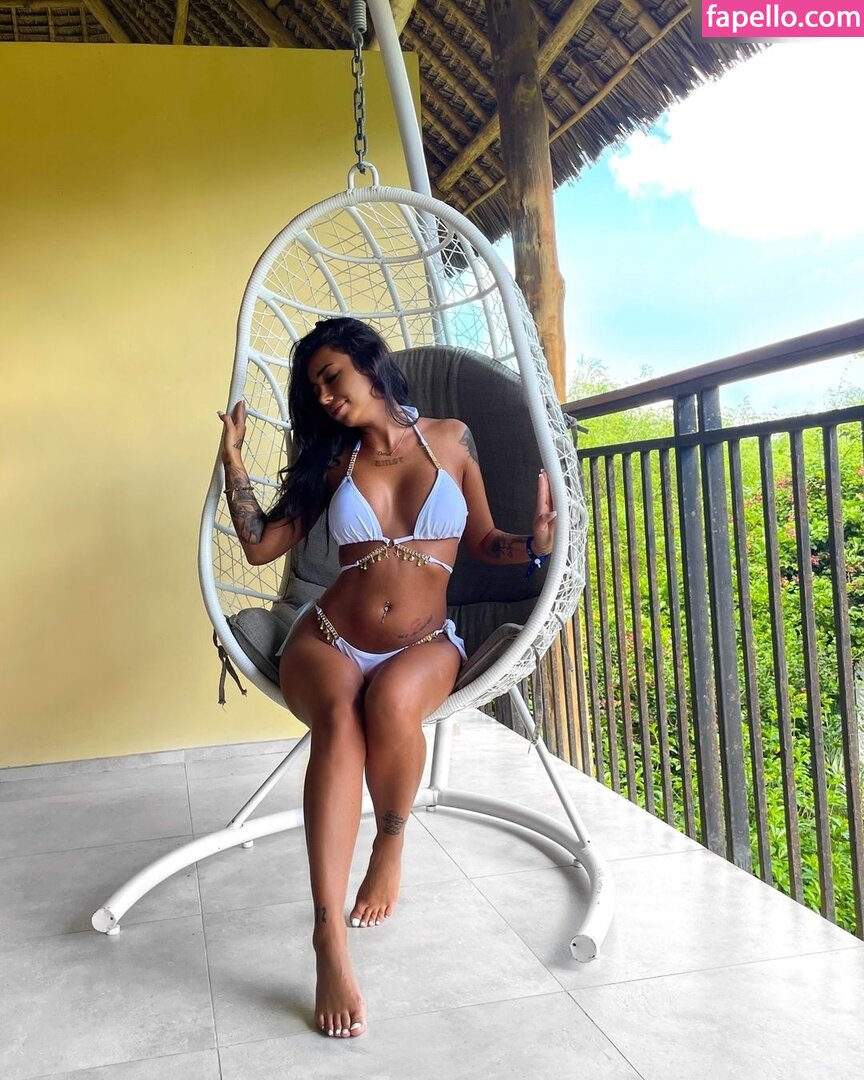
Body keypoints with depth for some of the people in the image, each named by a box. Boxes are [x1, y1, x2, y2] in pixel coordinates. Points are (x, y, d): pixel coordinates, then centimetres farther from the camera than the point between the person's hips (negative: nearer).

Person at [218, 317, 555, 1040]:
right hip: (327, 641, 1)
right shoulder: (333, 460, 12)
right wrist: (234, 458, 8)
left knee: (390, 698, -37)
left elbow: (483, 541, 11)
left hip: (425, 647, -1)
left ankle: (391, 845, -8)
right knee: (340, 719, -35)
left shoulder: (450, 439, 7)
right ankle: (331, 941, -38)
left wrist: (535, 543, -9)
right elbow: (260, 545, 13)